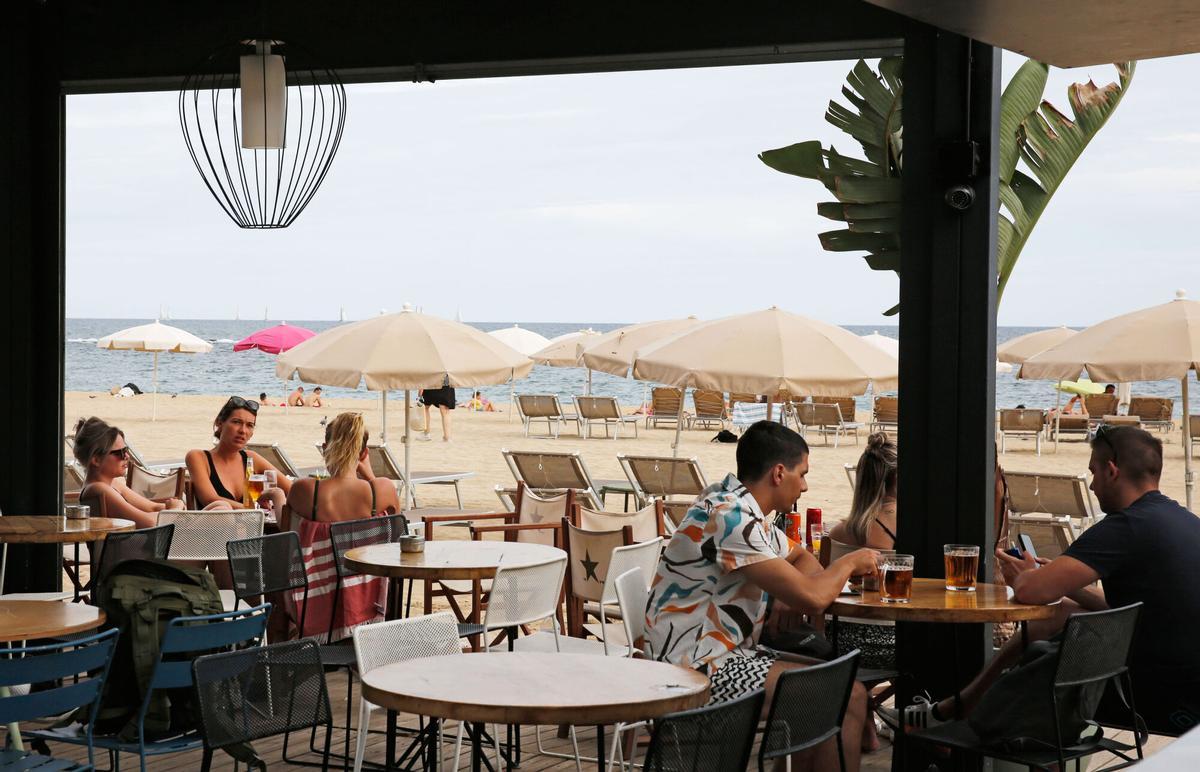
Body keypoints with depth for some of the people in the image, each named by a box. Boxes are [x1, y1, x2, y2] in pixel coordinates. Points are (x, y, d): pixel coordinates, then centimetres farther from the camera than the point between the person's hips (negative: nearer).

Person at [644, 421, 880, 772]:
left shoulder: (741, 509, 11)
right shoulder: (730, 518, -20)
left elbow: (800, 558, 27)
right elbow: (812, 598, -23)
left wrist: (789, 596, 3)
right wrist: (850, 562, -2)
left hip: (724, 654, 10)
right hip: (698, 669, -10)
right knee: (848, 699, -12)